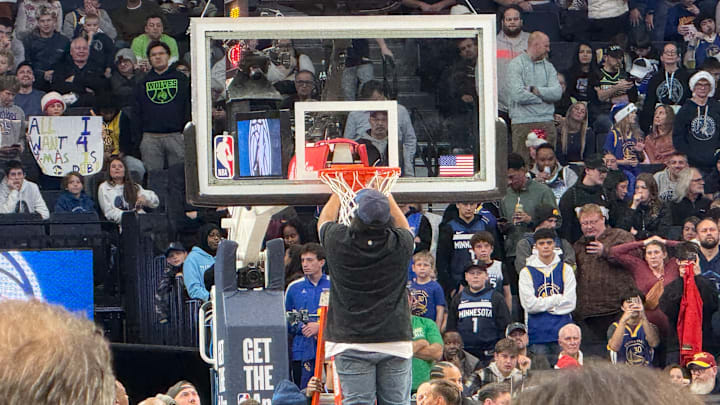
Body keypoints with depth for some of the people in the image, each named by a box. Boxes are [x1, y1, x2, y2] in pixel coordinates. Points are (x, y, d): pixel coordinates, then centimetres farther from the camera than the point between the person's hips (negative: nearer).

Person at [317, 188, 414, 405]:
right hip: (395, 341, 1)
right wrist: (388, 197, 34)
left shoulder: (339, 241, -8)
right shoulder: (399, 244, -5)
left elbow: (324, 220, 17)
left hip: (350, 342, -1)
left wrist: (338, 192, 33)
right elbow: (405, 227, 21)